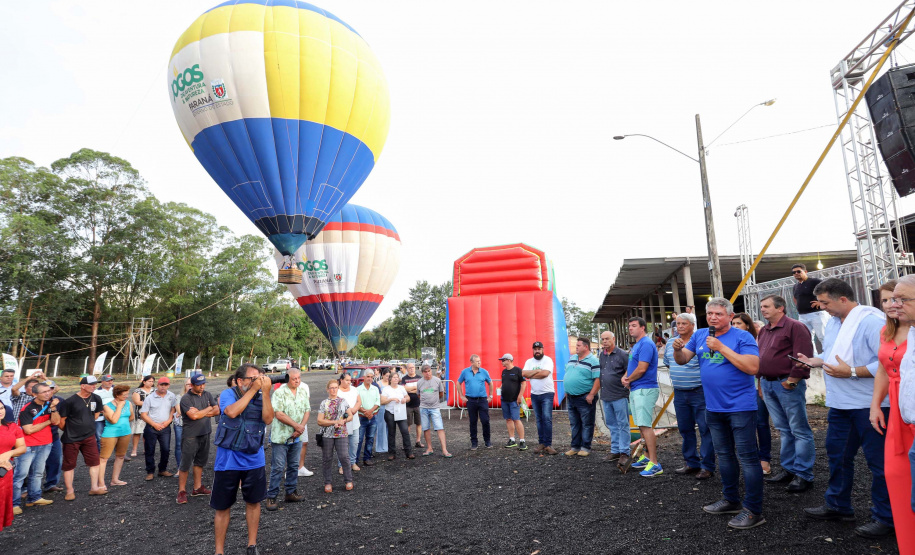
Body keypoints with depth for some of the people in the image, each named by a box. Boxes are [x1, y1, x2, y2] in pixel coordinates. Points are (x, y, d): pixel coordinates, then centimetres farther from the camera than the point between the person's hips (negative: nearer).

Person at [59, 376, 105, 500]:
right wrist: (67, 431, 4)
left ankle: (94, 488, 15)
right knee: (69, 465, 7)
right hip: (72, 438, -5)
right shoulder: (70, 401, -16)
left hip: (89, 436, 5)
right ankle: (70, 491, 20)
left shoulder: (96, 399, -1)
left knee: (94, 462, 5)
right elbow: (62, 419, -8)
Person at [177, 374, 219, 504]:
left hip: (205, 434, 6)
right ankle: (182, 491, 13)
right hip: (191, 436, -5)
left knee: (200, 462, 15)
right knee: (185, 464, 2)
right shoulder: (186, 398, -11)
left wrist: (200, 412, -12)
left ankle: (197, 488, 26)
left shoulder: (207, 395, 6)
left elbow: (217, 411, 1)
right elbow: (194, 416, -21)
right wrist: (208, 409, -6)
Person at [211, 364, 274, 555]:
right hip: (228, 460, -2)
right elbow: (232, 412, -28)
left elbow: (268, 419, -16)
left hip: (254, 459, 3)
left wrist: (266, 391, -23)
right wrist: (253, 389, -26)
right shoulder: (228, 394, -9)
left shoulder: (261, 396, -2)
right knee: (223, 506, 9)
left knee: (253, 502, 14)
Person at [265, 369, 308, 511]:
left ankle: (291, 493, 27)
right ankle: (271, 497, 9)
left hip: (296, 437, 6)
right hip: (280, 436, -6)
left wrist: (301, 427, -9)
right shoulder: (279, 393, -12)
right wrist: (296, 425, -15)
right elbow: (278, 414, -18)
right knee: (278, 468, -2)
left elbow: (307, 411, 7)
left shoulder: (303, 392, 7)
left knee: (294, 466, 14)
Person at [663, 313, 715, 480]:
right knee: (685, 429, 14)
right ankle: (691, 463, 27)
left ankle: (707, 466, 10)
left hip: (699, 392, -7)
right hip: (679, 393, 7)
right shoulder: (670, 344, 10)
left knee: (705, 429, 0)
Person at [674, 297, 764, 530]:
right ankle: (731, 500, 33)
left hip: (740, 406, -7)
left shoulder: (742, 337, -12)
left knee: (747, 457, -2)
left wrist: (721, 347, -25)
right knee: (724, 455, 18)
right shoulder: (699, 335, 6)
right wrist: (677, 349, -16)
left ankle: (753, 511, 8)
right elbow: (682, 360, 6)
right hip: (713, 407, 7)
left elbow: (753, 367, -23)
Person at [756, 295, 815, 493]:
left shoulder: (795, 326, -9)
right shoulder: (763, 331, 17)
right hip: (767, 384, 8)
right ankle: (788, 468, 24)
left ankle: (803, 475, 6)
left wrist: (791, 381, -15)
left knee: (799, 430, 0)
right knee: (783, 430, 15)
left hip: (788, 384, -8)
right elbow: (759, 357, 22)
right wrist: (761, 381, 16)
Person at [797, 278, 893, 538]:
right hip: (840, 403, 9)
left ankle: (884, 517, 21)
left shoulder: (871, 321, -19)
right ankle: (837, 506, 33)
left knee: (878, 461, 5)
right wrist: (813, 361, 4)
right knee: (837, 453, 18)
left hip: (869, 404, -9)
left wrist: (851, 373, -24)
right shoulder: (833, 322, 9)